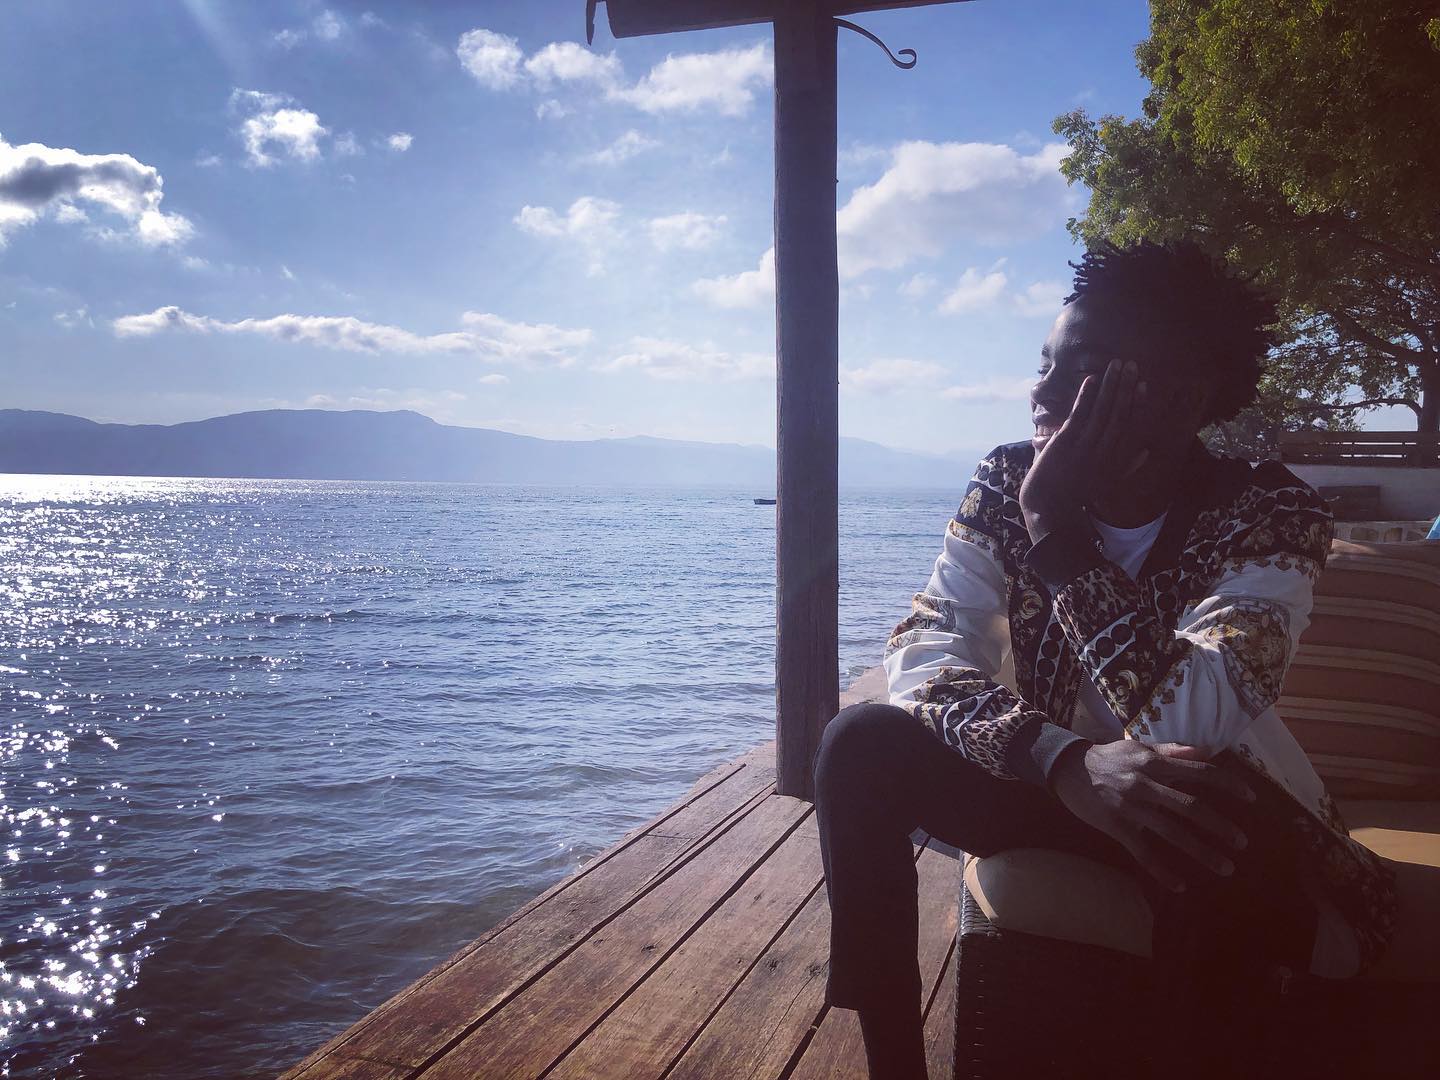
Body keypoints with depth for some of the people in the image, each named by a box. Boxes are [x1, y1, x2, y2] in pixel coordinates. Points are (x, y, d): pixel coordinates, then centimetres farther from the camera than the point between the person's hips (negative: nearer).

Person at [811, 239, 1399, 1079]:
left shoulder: (1270, 514, -18)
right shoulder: (1007, 489, -9)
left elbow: (1186, 724, -32)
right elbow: (921, 662, -20)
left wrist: (1059, 535, -30)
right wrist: (1069, 759, -38)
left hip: (1234, 823, -2)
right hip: (1058, 791, 3)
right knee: (862, 744, -21)